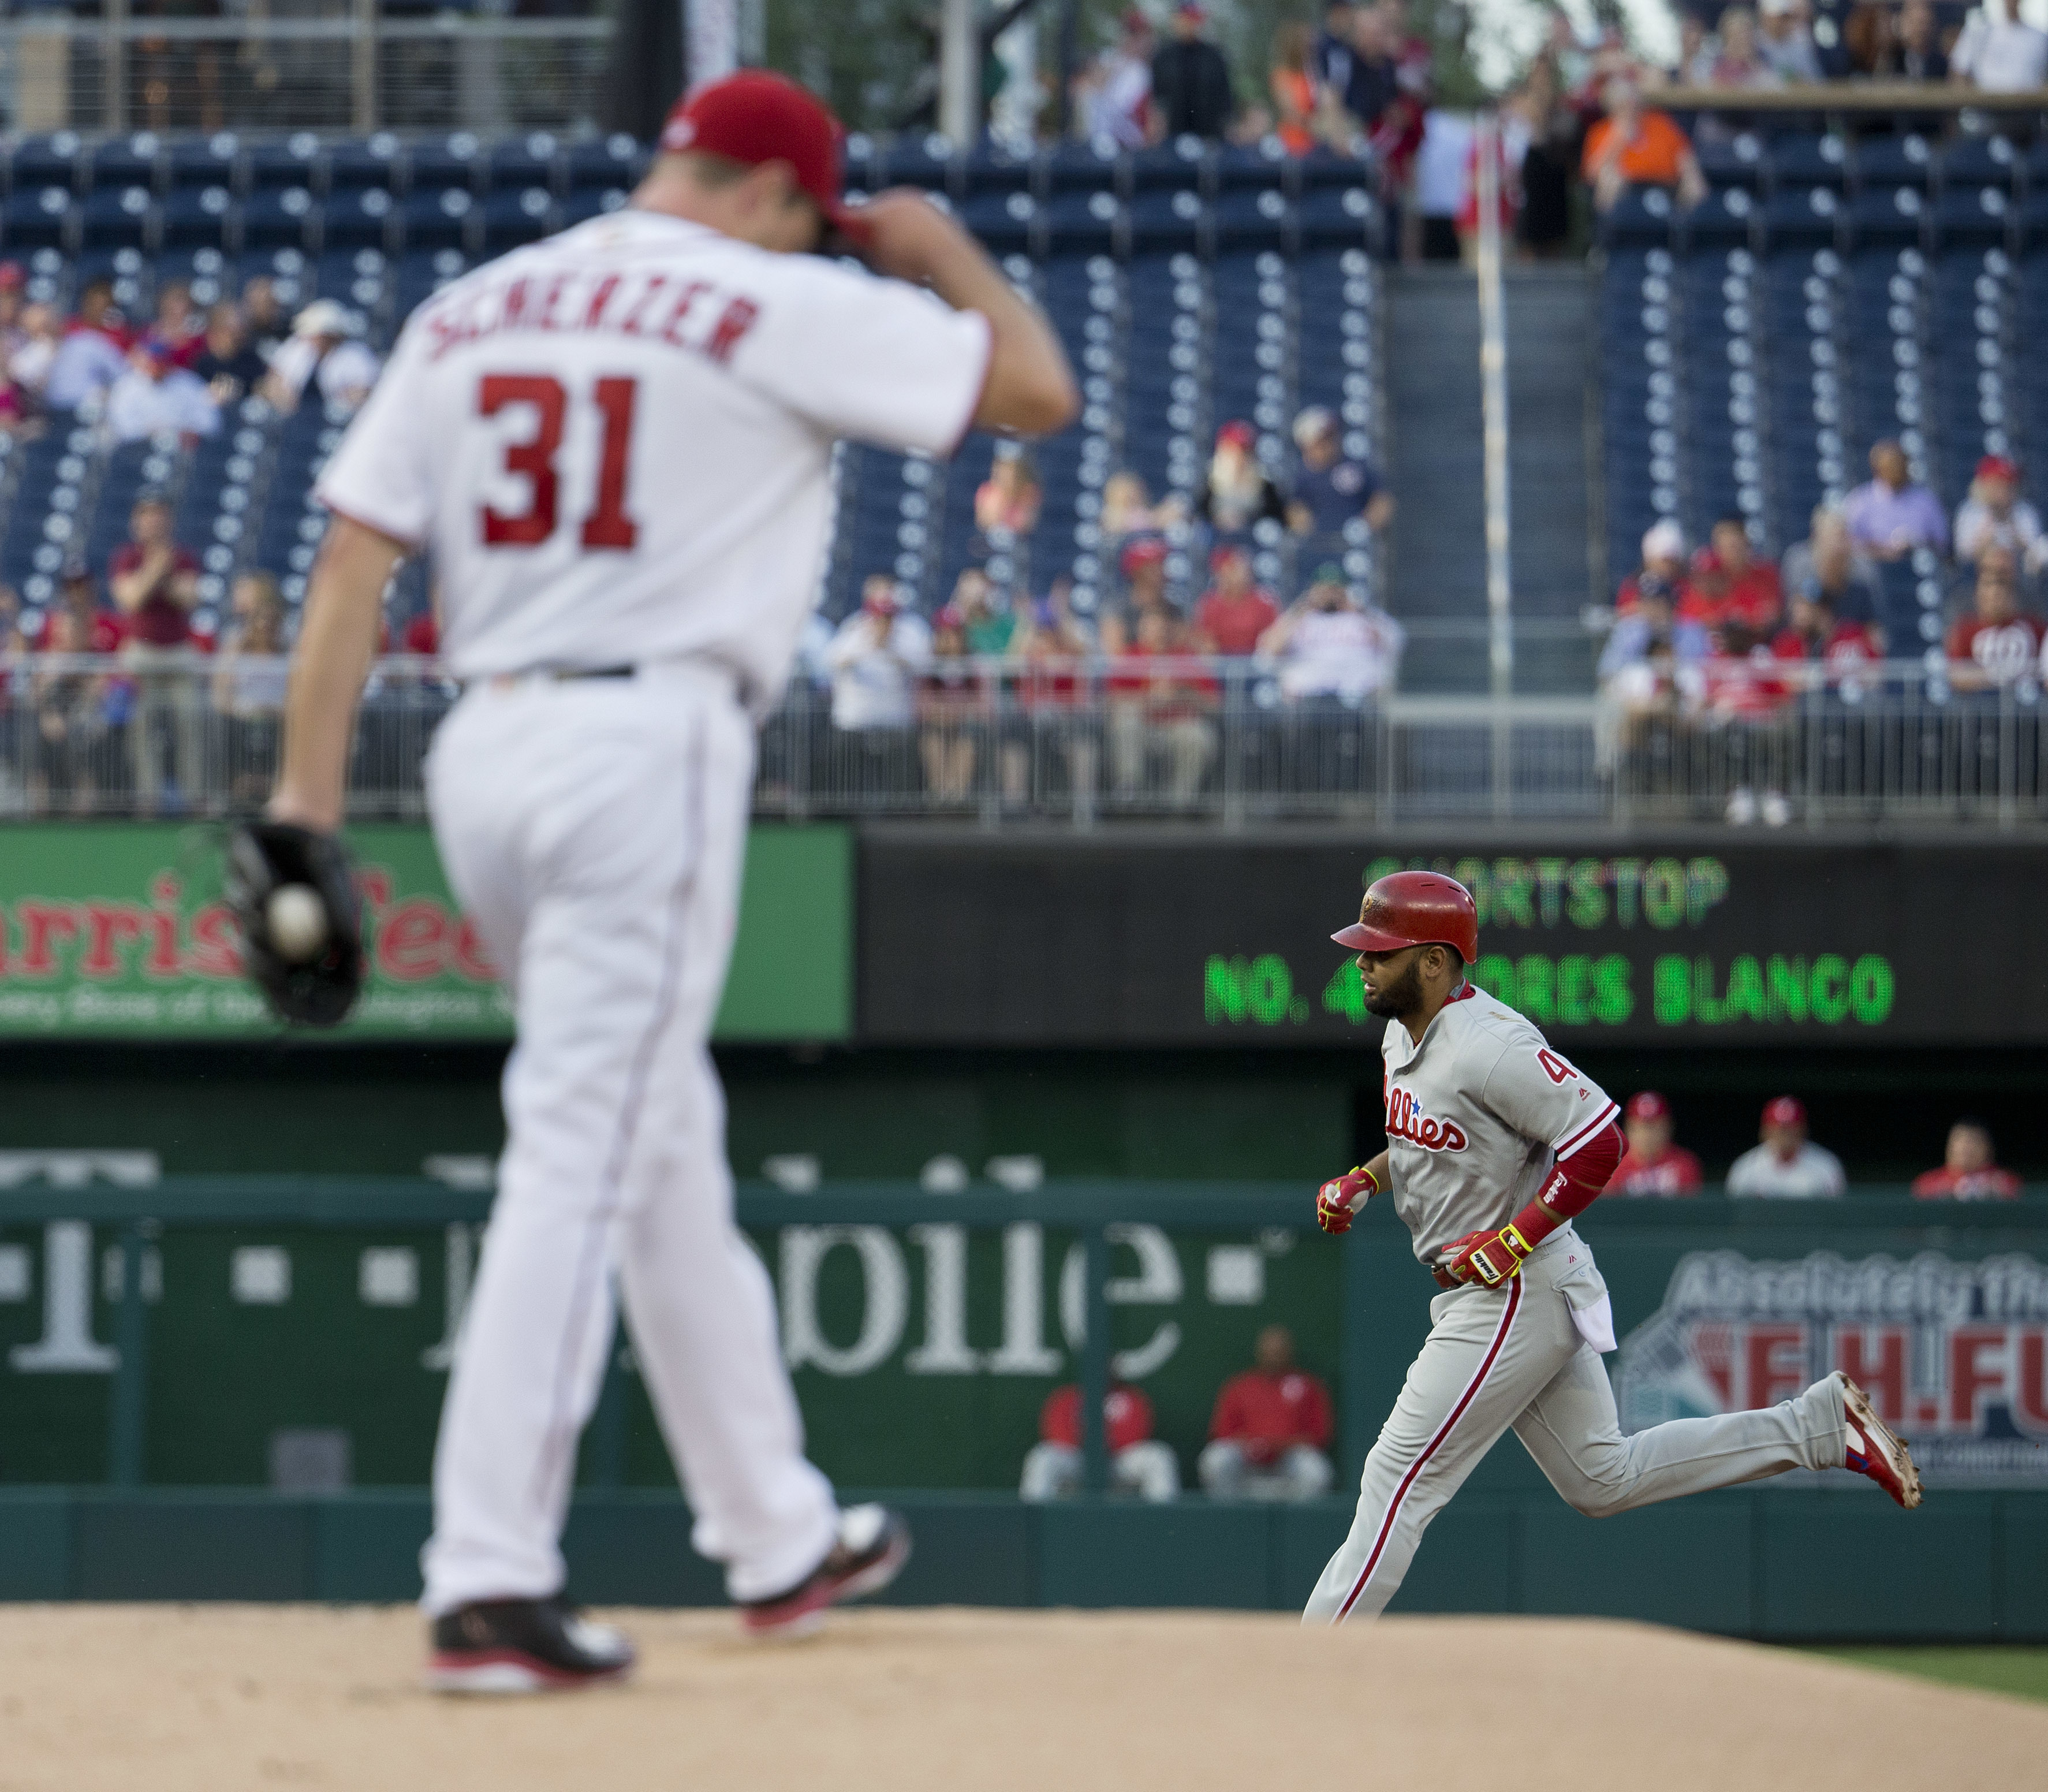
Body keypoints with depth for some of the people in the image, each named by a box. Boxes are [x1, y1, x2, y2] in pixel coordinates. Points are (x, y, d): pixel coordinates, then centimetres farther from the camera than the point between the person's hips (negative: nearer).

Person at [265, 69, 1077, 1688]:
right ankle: (491, 1586, -16)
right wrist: (942, 252, 19)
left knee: (663, 1143, 18)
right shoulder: (773, 309, -3)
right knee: (583, 1158, -10)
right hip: (649, 746, -7)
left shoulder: (468, 313, 14)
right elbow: (1039, 388, 0)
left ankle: (779, 1537, 28)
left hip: (484, 752, 7)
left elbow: (355, 553, 7)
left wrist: (308, 801, 4)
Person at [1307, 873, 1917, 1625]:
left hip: (1517, 1294, -11)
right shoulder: (1404, 1034, 8)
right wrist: (1362, 1182, 8)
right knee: (1603, 1479, 15)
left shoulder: (1490, 1047, -23)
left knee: (1399, 1479, -8)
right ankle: (1820, 1424, 16)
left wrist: (1511, 1242, -24)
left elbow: (1597, 1143, -24)